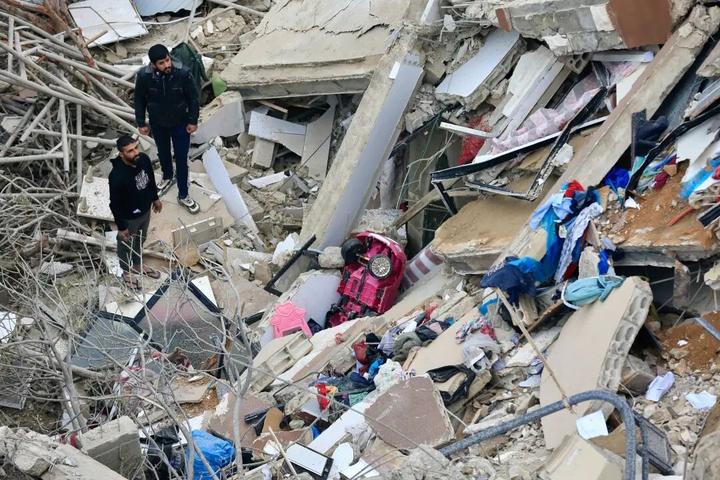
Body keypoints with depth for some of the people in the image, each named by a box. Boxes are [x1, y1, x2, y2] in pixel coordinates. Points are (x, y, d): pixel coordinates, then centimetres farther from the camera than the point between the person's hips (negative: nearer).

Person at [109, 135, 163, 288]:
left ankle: (137, 264, 57)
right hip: (129, 217, -6)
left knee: (140, 240, 31)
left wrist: (155, 198, 16)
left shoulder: (144, 159, -19)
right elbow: (115, 204, -25)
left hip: (145, 210, 6)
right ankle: (126, 271, 49)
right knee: (126, 244, 22)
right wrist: (121, 227, -16)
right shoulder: (117, 175, -38)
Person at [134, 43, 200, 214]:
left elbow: (193, 98, -12)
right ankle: (167, 177, 56)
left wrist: (193, 121, -6)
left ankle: (183, 195, 26)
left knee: (181, 159, 8)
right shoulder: (144, 76, -25)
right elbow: (139, 100, -8)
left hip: (180, 124, -1)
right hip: (158, 124, 2)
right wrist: (141, 123, -1)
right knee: (163, 153, 26)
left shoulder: (183, 74, -28)